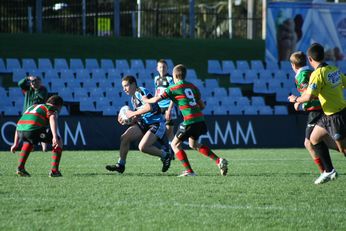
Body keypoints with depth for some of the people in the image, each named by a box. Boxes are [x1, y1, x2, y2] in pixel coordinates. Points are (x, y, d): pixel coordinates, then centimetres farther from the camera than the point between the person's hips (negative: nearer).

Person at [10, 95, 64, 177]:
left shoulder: (33, 106, 38)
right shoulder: (52, 109, 17)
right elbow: (52, 119, -8)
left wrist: (16, 144, 42)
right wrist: (55, 137, -21)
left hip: (21, 130, 7)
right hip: (34, 129, -7)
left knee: (27, 142, 41)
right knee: (59, 142, 13)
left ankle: (20, 168, 30)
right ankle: (54, 170, 7)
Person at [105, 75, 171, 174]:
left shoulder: (141, 92, -15)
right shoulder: (133, 98, 14)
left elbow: (149, 107, -31)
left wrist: (133, 113, -22)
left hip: (157, 124, -9)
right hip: (144, 123, 9)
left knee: (143, 147, -23)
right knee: (124, 138, -5)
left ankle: (165, 155, 0)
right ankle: (120, 164, 1)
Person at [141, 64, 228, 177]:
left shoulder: (173, 88, -1)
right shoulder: (192, 86, 16)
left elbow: (156, 99, -2)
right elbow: (202, 106, 17)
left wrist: (146, 100, 18)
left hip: (189, 121, -7)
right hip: (200, 119, 7)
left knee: (175, 144, 9)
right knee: (193, 144, 28)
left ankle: (189, 171, -2)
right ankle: (219, 161, 16)